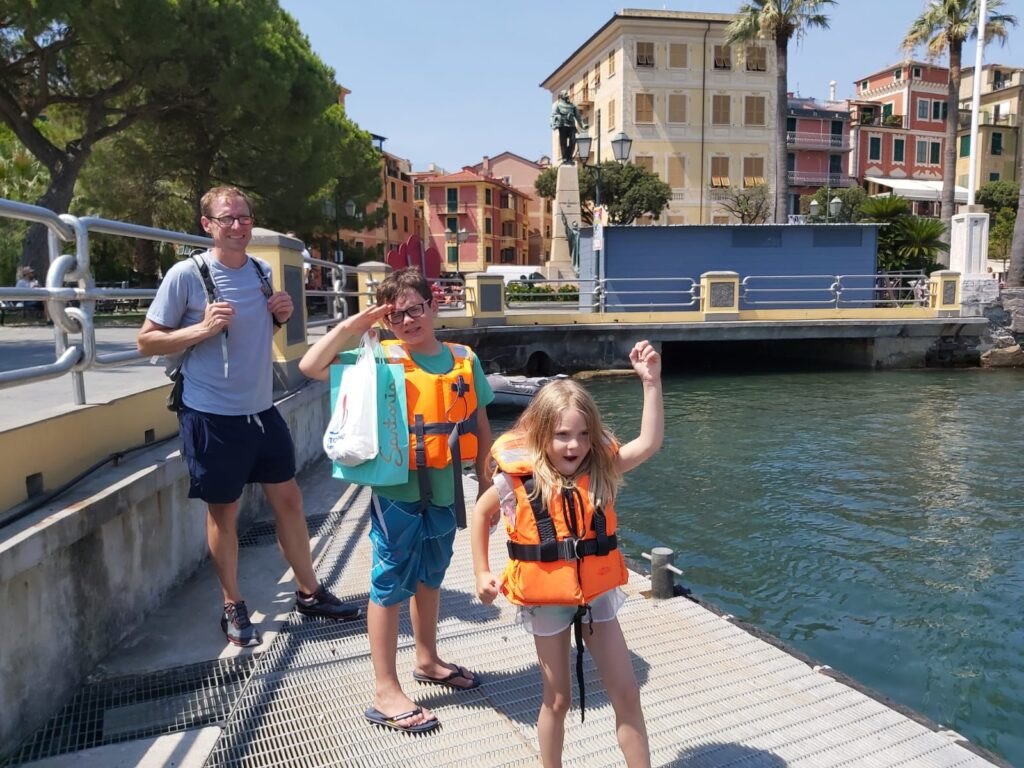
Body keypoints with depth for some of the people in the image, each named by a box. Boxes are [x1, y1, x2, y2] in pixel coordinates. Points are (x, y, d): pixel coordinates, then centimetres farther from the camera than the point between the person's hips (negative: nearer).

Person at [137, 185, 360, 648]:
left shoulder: (261, 272, 6)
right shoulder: (186, 275, -11)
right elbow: (146, 341, -8)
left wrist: (280, 317, -2)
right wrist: (203, 328, -22)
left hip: (263, 410, 6)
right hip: (213, 417, -5)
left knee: (288, 499, 12)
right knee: (223, 512, 8)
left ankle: (309, 593, 28)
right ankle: (233, 608, 27)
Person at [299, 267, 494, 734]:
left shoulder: (464, 360, 0)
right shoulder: (381, 358, -9)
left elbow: (480, 426, 5)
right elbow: (311, 366, -17)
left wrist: (487, 485, 6)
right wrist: (354, 324, -18)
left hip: (444, 491, 4)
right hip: (397, 491, -4)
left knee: (430, 578, 21)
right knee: (391, 585, 5)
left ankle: (427, 660, 41)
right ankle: (385, 693, 18)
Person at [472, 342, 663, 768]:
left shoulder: (600, 469, -10)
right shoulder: (517, 480, -15)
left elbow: (649, 443, -20)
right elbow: (481, 514, 2)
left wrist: (651, 382, -27)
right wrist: (483, 573, 1)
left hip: (597, 594, 2)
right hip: (546, 600, -2)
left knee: (626, 693, 9)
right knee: (557, 700, 14)